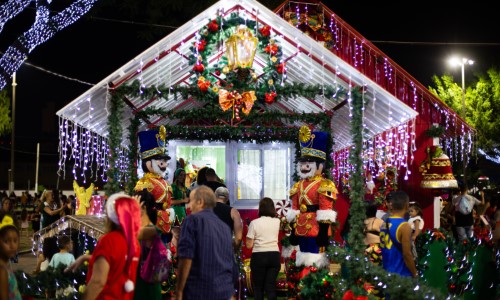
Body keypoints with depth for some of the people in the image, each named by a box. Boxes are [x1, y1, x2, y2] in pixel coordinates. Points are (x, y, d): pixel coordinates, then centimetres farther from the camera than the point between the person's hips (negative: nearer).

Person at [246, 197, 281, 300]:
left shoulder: (254, 223, -6)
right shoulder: (277, 222, 4)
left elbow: (249, 245, -6)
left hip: (259, 256, -3)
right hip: (274, 255, 3)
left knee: (258, 286, 7)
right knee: (271, 286, 5)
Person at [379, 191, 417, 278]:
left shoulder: (384, 224, 6)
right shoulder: (404, 226, -17)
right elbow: (407, 254, -17)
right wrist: (414, 274, -6)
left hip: (387, 273, 8)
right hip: (401, 275, -8)